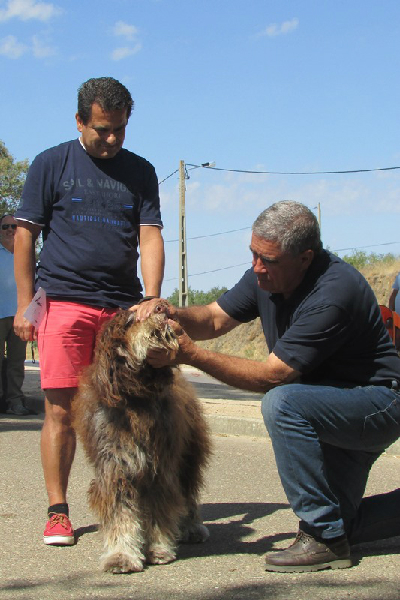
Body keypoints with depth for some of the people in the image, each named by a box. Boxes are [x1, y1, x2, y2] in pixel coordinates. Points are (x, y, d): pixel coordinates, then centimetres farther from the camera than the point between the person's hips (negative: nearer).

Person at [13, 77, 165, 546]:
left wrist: (152, 301, -10)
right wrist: (24, 305, -2)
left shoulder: (140, 171, 13)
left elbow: (150, 237, 5)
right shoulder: (51, 164, 7)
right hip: (64, 301, -2)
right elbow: (25, 234, 6)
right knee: (62, 409, -4)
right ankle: (57, 512, 4)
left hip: (123, 306, 2)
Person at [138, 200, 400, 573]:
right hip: (337, 412, 9)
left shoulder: (333, 295, -32)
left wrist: (190, 354, -33)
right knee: (337, 526, 10)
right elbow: (214, 319, 0)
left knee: (282, 403, -34)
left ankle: (324, 537, -22)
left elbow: (270, 377, -32)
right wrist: (173, 314, -22)